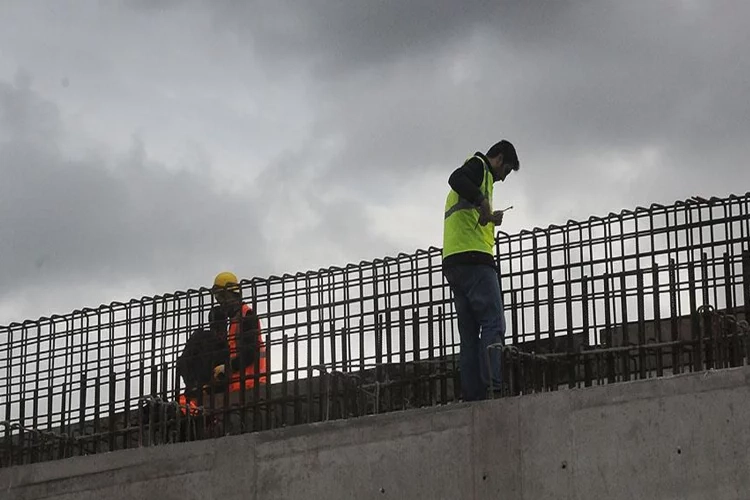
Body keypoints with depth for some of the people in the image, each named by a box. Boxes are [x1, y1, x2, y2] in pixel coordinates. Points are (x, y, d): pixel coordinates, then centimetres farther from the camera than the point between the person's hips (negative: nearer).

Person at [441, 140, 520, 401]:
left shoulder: (478, 170, 31)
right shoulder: (479, 166, 4)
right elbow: (456, 179, -19)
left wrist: (488, 218, 35)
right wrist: (482, 201, -27)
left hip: (453, 263, 10)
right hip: (473, 257, -10)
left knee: (470, 335, 6)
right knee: (493, 325, -15)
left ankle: (471, 395, -1)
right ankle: (492, 388, -27)